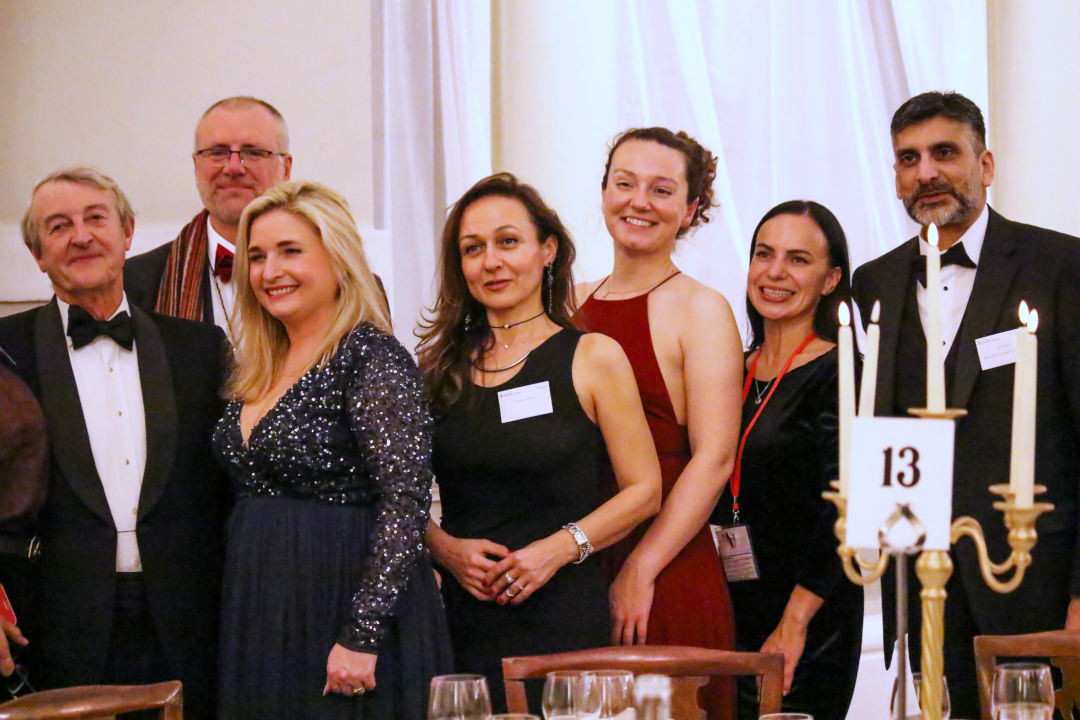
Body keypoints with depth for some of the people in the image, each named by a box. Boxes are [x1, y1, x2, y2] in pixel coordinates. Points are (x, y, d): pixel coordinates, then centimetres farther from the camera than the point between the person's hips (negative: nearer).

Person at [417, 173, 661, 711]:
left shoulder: (593, 358, 2)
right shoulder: (438, 364, 10)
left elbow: (644, 490, 1)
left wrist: (560, 547, -12)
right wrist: (445, 547, -5)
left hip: (562, 622, -2)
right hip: (460, 620, 2)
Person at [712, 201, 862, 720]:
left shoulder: (841, 375, -8)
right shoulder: (734, 372, 12)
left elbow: (843, 515, -14)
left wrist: (793, 625, -19)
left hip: (807, 625, -6)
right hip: (726, 615, 6)